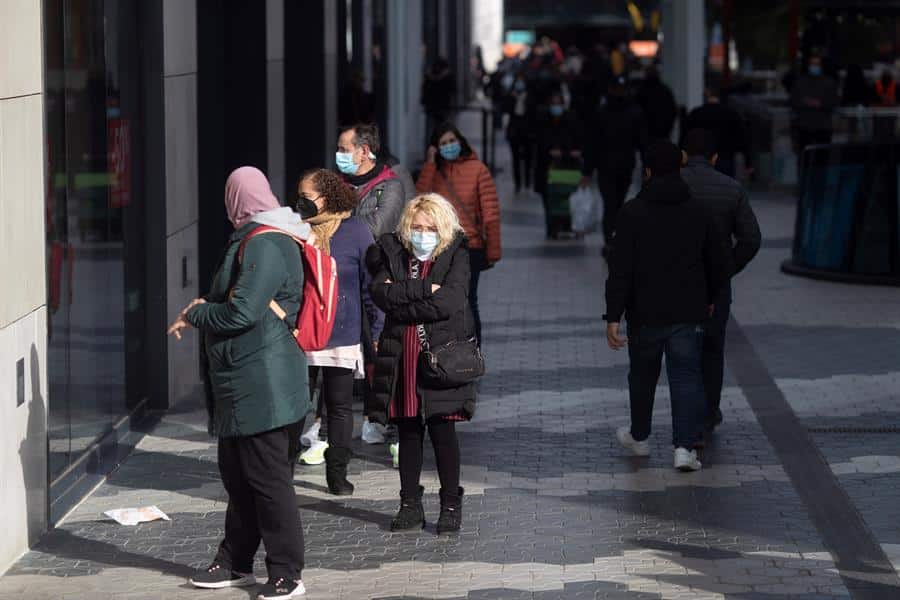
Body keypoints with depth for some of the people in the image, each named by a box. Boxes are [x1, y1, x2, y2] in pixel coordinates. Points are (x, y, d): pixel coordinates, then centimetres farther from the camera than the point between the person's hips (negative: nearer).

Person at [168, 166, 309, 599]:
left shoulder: (264, 246, -19)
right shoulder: (255, 241, 14)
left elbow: (241, 313, -24)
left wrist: (196, 313, -8)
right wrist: (201, 311, 7)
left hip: (262, 386, -11)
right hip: (246, 384, 11)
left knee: (268, 480, -4)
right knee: (238, 474, 18)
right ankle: (235, 563, 29)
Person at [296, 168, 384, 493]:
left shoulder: (355, 231, -3)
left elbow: (372, 284, -1)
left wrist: (377, 331, -3)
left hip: (342, 337, -2)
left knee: (339, 406, 8)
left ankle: (337, 472, 16)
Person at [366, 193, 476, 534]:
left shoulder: (455, 255, -1)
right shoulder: (392, 253, 9)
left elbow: (449, 302, -15)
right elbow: (380, 293, -7)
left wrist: (401, 296, -8)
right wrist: (423, 289, -13)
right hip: (402, 358, 3)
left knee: (442, 430, -2)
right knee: (408, 432, 8)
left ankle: (451, 505, 9)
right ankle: (410, 505, 16)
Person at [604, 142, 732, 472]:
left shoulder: (632, 212, -8)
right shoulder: (699, 212, 1)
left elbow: (620, 269, -13)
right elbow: (721, 264, 9)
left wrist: (613, 316, -13)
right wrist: (708, 298, 27)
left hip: (645, 312, -1)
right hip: (688, 313, 1)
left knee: (642, 375, 17)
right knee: (686, 377, 1)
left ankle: (639, 437, 34)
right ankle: (684, 446, -12)